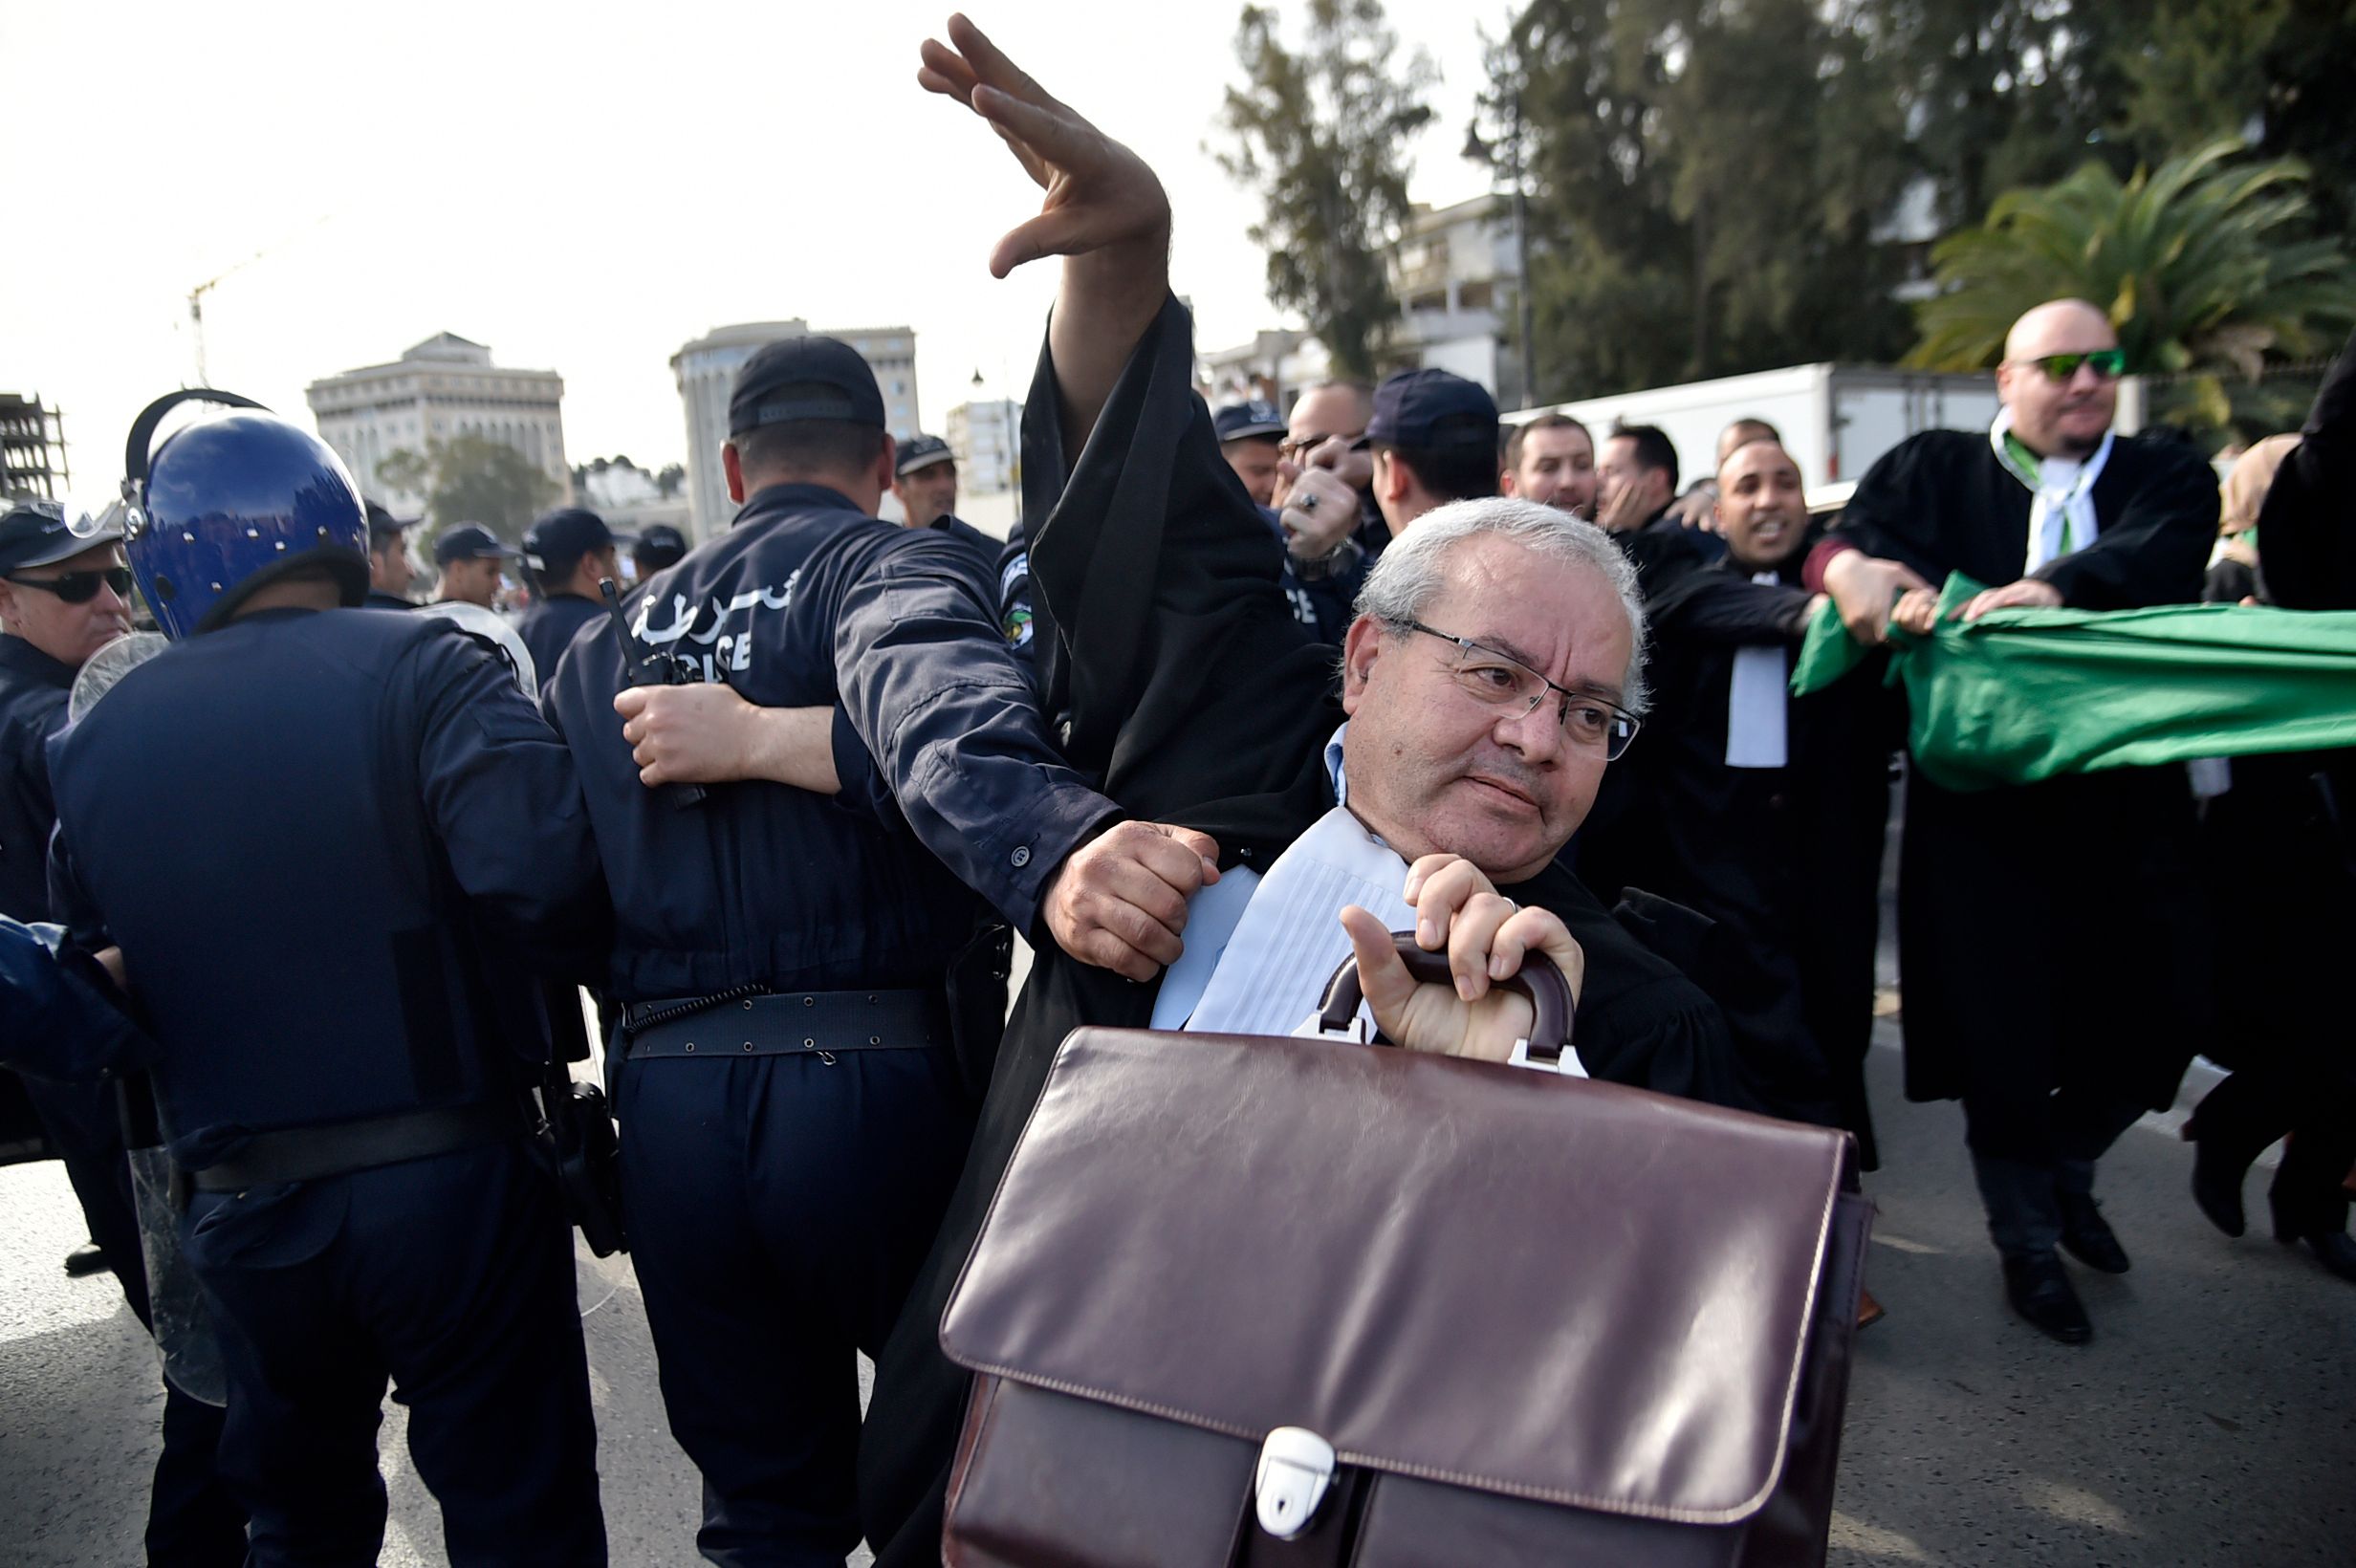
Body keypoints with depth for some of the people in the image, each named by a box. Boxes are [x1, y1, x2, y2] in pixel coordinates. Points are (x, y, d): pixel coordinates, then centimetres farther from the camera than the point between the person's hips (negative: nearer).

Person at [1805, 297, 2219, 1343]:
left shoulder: (2167, 477, 8)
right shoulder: (1933, 470, 6)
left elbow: (2155, 551, -14)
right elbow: (1844, 541, -10)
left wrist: (2057, 586, -36)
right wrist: (1851, 568, -36)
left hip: (2126, 798, 2)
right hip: (1982, 797, -2)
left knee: (2161, 1017, 8)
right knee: (2001, 1030, 5)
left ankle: (2067, 1168, 40)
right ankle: (2028, 1242, 28)